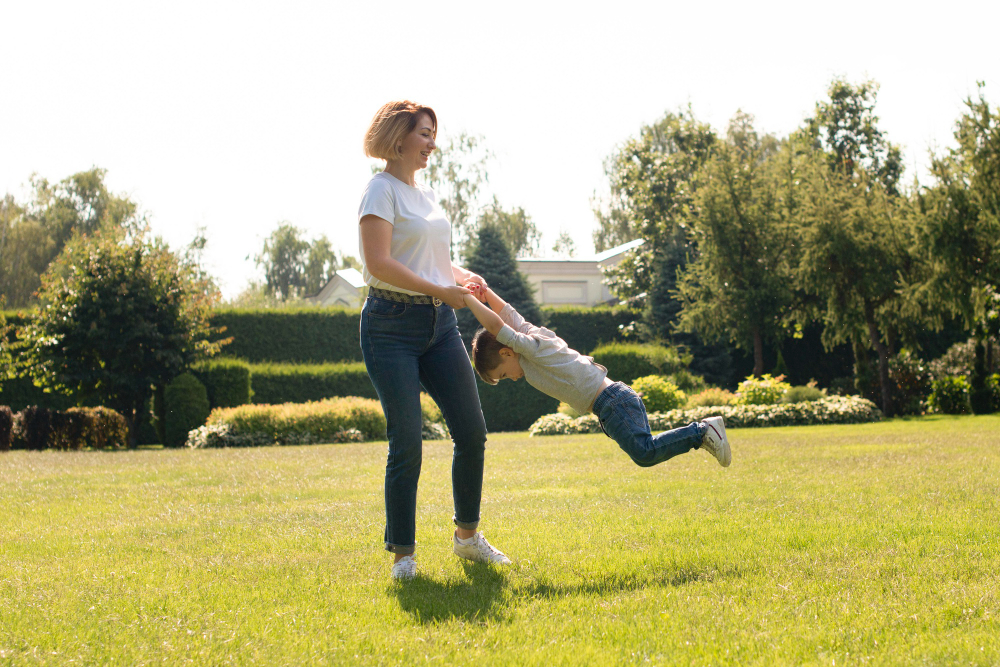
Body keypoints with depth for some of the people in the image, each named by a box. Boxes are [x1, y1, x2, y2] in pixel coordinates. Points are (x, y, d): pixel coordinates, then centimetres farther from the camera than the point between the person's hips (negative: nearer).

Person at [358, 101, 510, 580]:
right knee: (406, 445, -8)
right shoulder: (382, 189, -6)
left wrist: (463, 277, 4)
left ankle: (467, 536, 22)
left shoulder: (426, 195, 19)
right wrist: (441, 289, -17)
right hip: (392, 324, -8)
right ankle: (402, 553, 5)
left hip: (439, 324, 8)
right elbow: (379, 263, -18)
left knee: (472, 433, 6)